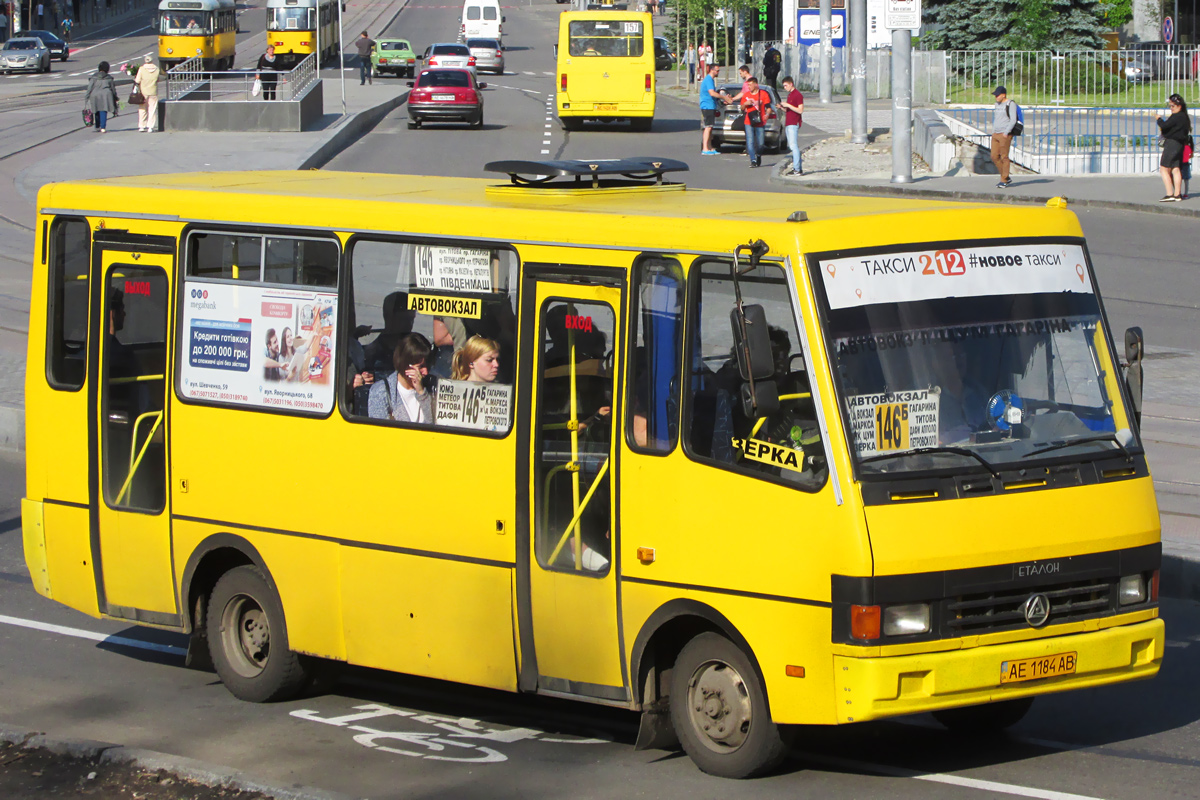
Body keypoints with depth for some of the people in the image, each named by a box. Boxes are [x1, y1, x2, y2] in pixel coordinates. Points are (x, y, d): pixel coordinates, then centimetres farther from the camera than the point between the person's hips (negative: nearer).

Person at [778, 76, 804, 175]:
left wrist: (788, 105, -17)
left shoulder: (798, 95, -11)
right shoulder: (790, 95, 19)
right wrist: (782, 107, 9)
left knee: (794, 146, -13)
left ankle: (797, 169, -16)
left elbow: (800, 110, -17)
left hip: (794, 124, -10)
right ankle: (797, 168, 12)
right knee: (792, 147, 9)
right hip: (788, 124, 10)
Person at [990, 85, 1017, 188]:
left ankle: (1004, 181, 1)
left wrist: (1006, 133, -19)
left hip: (1005, 135, -8)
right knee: (994, 157, 5)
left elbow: (1013, 120, -14)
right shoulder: (997, 104, 17)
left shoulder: (1010, 104, -8)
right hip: (996, 134, 8)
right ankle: (1006, 178, 16)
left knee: (1004, 157, -5)